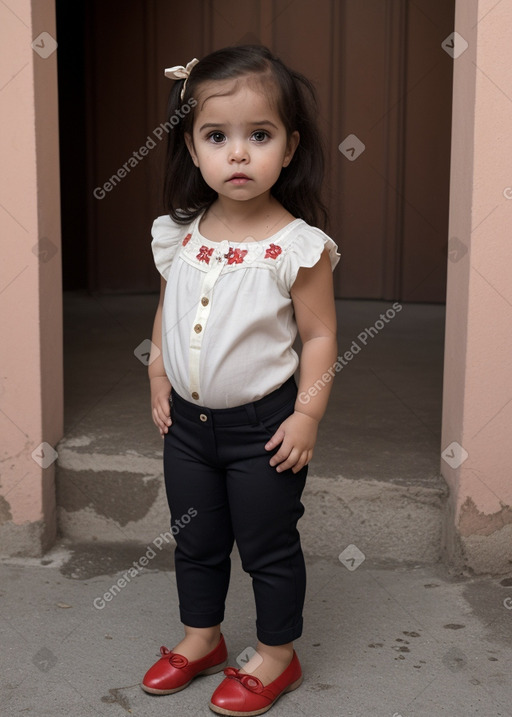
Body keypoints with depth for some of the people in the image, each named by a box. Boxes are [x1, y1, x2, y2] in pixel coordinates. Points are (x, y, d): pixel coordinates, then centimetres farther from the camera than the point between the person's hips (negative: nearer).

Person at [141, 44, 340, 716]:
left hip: (263, 427, -5)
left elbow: (319, 335, -13)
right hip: (187, 421, 5)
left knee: (269, 547, 11)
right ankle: (201, 638, 42)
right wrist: (158, 375, 6)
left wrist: (307, 414, -17)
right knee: (195, 540, 21)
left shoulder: (298, 246, -17)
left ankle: (276, 655, 32)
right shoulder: (180, 235, -2)